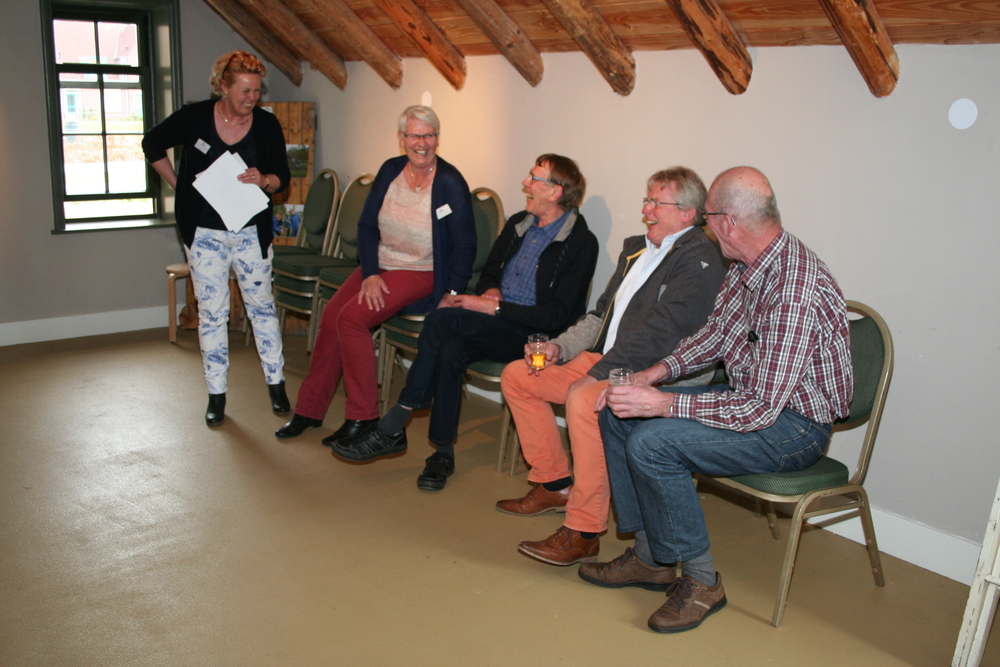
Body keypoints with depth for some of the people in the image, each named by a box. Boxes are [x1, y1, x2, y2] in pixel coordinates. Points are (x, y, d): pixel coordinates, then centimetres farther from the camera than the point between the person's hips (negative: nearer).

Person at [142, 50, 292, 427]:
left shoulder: (266, 125, -4)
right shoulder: (194, 118, -7)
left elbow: (282, 177, 0)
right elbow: (152, 144, 9)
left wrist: (263, 180, -22)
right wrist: (177, 184, 4)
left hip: (251, 233, 1)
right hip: (205, 234, -1)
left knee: (262, 307, 7)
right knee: (211, 313, 5)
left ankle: (276, 384, 20)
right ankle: (216, 395, 15)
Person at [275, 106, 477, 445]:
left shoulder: (450, 182, -12)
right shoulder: (390, 170, 4)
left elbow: (464, 245, -10)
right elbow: (367, 225, 5)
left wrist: (452, 293, -16)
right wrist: (370, 274, -7)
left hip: (421, 273, -6)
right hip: (380, 265, 6)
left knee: (351, 318, -23)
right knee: (330, 316, -10)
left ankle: (362, 416, -12)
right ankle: (309, 410, 5)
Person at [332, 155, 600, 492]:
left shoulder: (581, 242, -7)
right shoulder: (518, 223, 16)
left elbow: (558, 315, -13)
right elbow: (489, 271, 27)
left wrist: (495, 307, -17)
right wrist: (491, 290, 2)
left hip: (530, 336, -6)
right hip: (492, 326, 6)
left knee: (442, 319, -27)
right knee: (450, 351, -29)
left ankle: (393, 428, -21)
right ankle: (443, 453, -18)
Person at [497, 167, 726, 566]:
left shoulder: (699, 260, -12)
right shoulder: (636, 248, 18)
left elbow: (659, 333, -22)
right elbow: (602, 314, 21)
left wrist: (594, 376, -23)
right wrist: (561, 347, 3)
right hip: (606, 360, 10)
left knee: (584, 402, -36)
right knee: (516, 376, 6)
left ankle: (583, 532, -23)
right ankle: (554, 484, 15)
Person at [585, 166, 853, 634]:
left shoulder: (795, 295, -31)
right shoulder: (748, 266, -1)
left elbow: (759, 408, -30)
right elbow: (715, 333, 14)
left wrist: (665, 403, -27)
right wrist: (657, 372, 0)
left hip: (792, 424, -9)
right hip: (756, 395, 10)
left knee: (652, 443, -26)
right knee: (618, 412, 3)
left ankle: (700, 581, -6)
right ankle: (650, 555, 11)